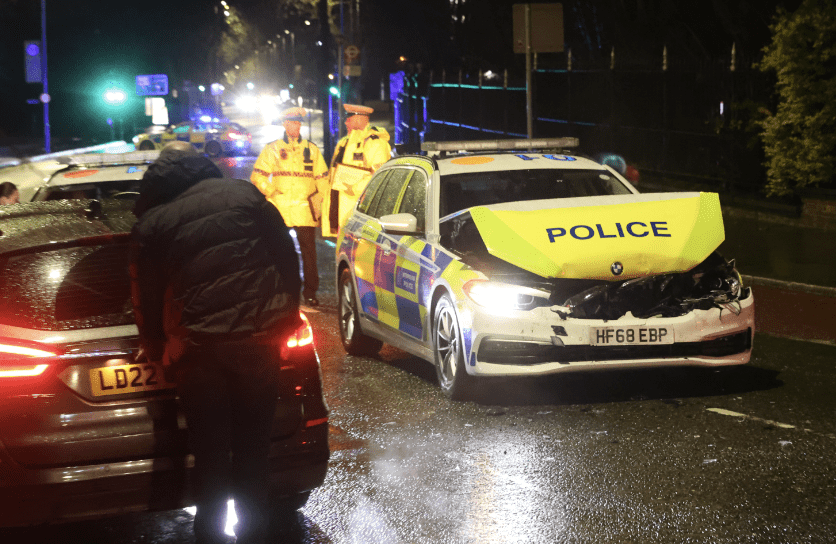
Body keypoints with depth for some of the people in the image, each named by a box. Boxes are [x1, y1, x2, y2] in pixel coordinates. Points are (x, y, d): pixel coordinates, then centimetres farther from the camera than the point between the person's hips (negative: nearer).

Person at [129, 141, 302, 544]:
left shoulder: (153, 221, 5)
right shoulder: (245, 194, 9)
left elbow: (146, 296, 11)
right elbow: (287, 257, 10)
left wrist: (154, 347, 27)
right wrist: (286, 318, 20)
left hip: (199, 347, -2)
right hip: (260, 337, 2)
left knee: (210, 455, 7)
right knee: (253, 450, 14)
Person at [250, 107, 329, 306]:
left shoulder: (311, 149, 12)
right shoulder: (272, 149, 8)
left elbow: (322, 178, 16)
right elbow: (257, 176, 7)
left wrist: (319, 199, 7)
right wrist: (271, 192, -2)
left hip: (305, 209, 1)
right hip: (279, 208, -1)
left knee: (309, 250, -2)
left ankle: (310, 292, 5)